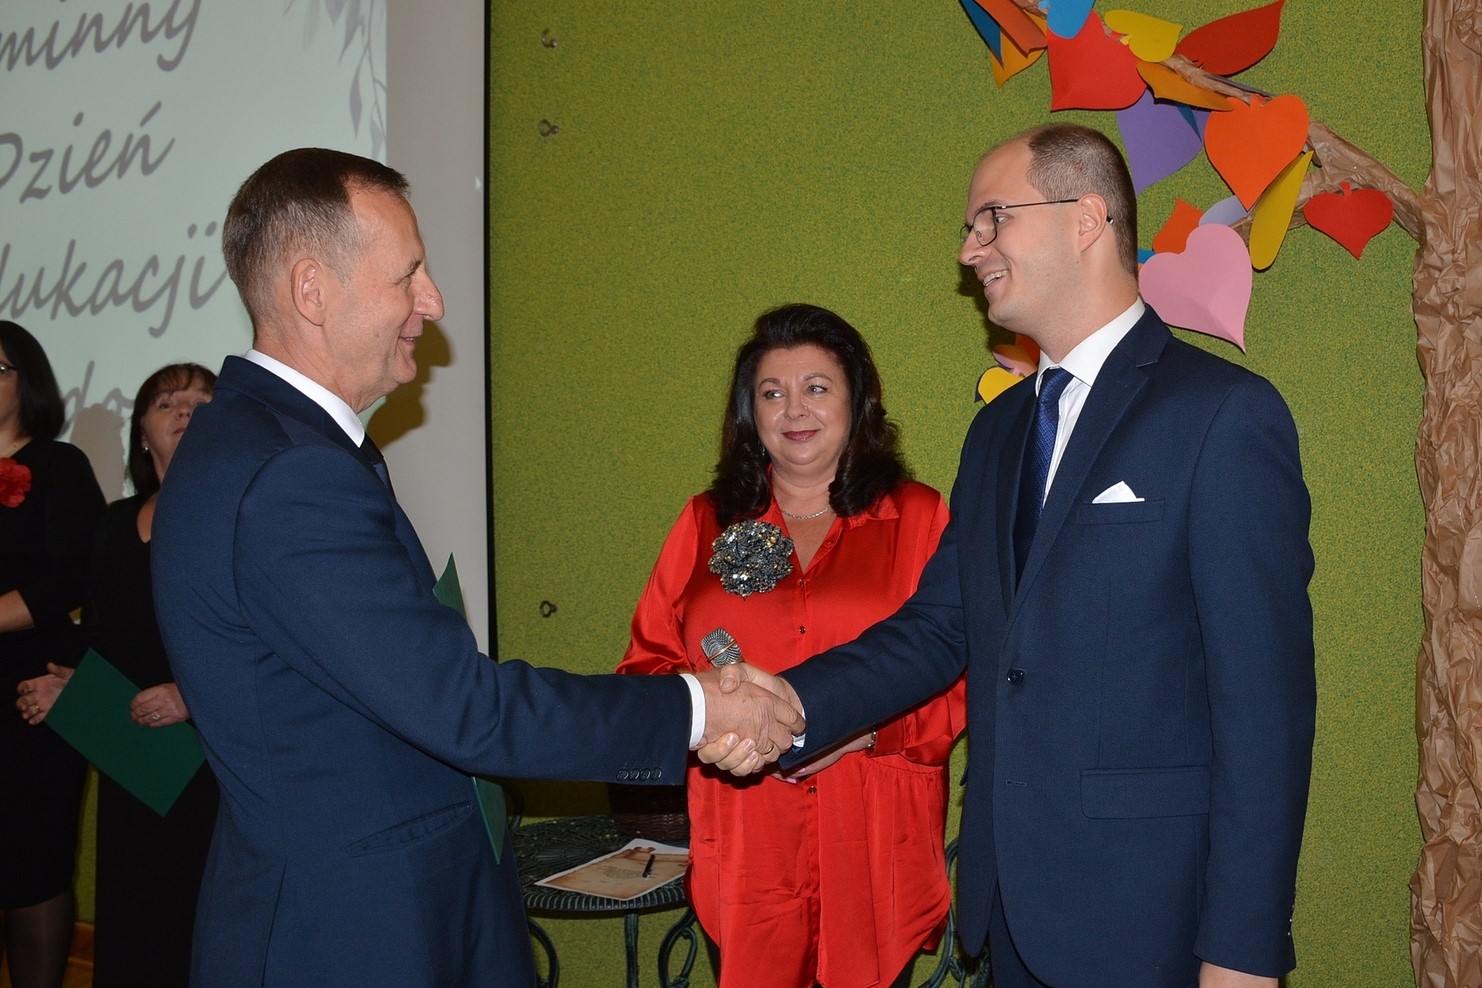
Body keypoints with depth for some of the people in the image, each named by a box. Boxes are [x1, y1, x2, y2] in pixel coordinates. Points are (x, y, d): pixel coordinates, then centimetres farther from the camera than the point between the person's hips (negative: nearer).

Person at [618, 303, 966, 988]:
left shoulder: (919, 519, 3)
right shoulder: (707, 523, 9)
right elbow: (648, 663, 10)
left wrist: (865, 725, -15)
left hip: (876, 848, -1)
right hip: (745, 850, 1)